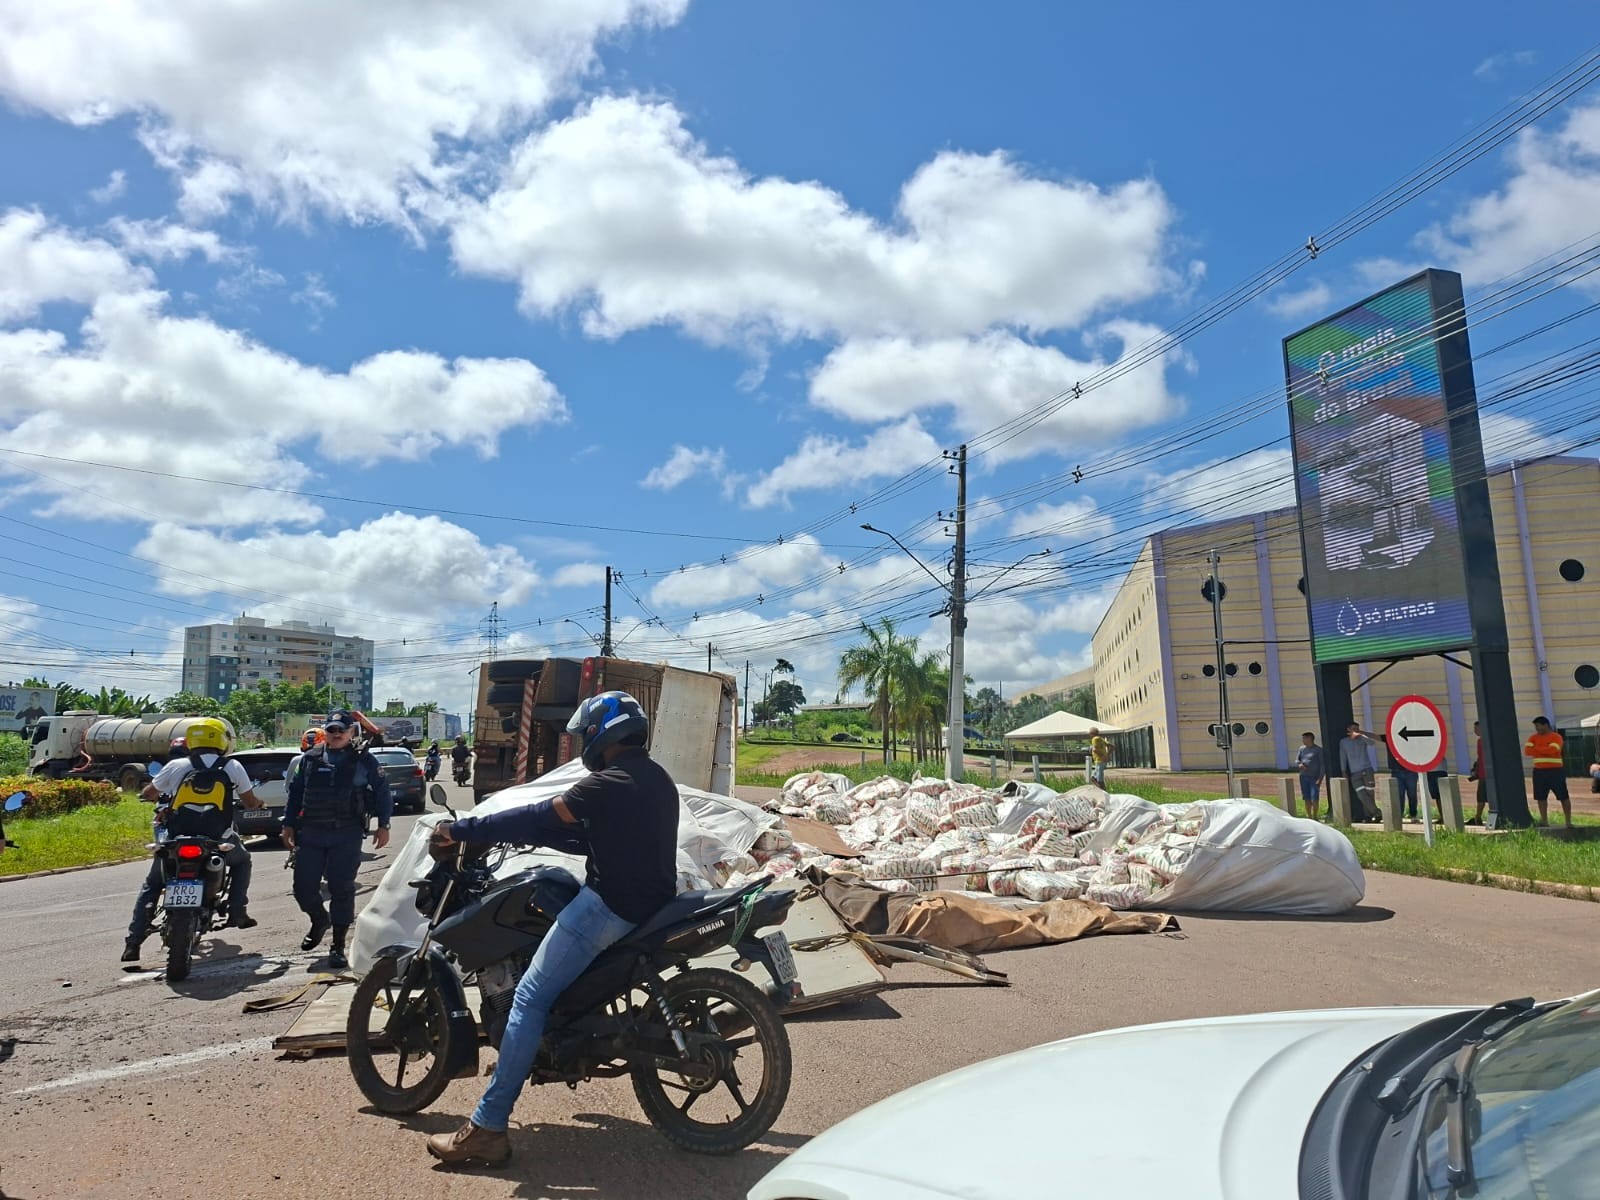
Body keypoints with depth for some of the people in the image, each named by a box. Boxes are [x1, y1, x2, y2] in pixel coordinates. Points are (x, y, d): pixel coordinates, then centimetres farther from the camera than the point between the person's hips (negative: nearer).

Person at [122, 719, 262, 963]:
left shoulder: (176, 766, 6)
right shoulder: (232, 767, 3)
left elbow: (147, 793, 20)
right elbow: (250, 802, 11)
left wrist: (162, 796, 42)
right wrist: (257, 802, 34)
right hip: (217, 841, -1)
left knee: (150, 886, 23)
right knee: (242, 861, 29)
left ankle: (133, 941, 14)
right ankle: (237, 912, 16)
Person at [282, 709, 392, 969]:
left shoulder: (364, 760, 2)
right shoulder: (310, 758, 10)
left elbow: (382, 792, 4)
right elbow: (295, 792, 16)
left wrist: (383, 825, -1)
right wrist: (289, 824, 11)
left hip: (347, 834, -3)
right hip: (310, 833, 3)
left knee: (342, 889, -1)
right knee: (304, 887, 3)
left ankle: (338, 946, 9)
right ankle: (319, 920, 36)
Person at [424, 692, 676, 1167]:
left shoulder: (611, 783, -17)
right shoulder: (656, 777, 12)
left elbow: (538, 818, -17)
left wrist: (460, 830, -9)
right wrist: (534, 832, 17)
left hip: (610, 904, -10)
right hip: (651, 897, 10)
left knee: (529, 1000, -5)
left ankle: (486, 1127, -3)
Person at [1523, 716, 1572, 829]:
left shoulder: (1556, 737, -4)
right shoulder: (1534, 737, 9)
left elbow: (1552, 750, -20)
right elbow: (1527, 751, -4)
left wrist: (1536, 748, -8)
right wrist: (1545, 750, -12)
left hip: (1555, 770, -4)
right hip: (1539, 771, 5)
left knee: (1563, 796, 1)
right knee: (1541, 797, 6)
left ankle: (1568, 821, 8)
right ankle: (1544, 820, 15)